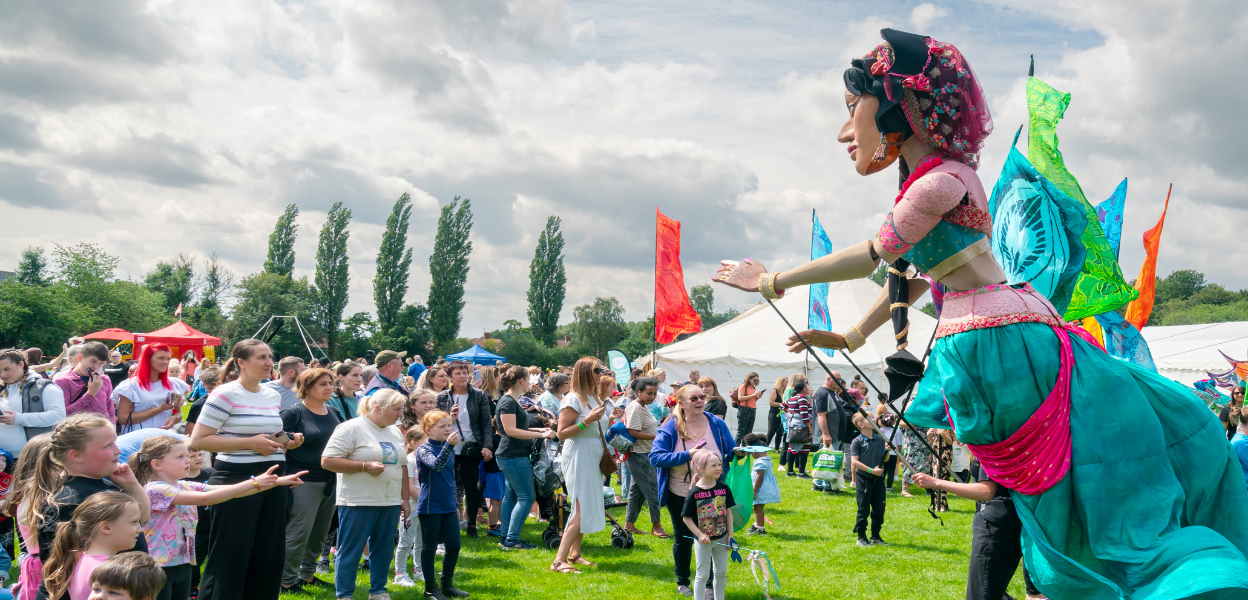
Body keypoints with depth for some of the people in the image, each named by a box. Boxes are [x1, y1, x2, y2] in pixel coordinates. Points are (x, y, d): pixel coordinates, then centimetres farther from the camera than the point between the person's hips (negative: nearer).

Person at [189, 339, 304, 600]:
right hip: (237, 479, -7)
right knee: (230, 557, -1)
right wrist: (250, 443, -18)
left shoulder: (273, 396, 13)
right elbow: (197, 441, -14)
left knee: (270, 556, 10)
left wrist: (287, 442, 5)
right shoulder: (225, 395, -9)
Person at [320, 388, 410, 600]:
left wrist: (405, 499, 16)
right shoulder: (351, 428, -9)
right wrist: (365, 466, -19)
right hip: (358, 503, -7)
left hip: (390, 503, 7)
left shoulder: (395, 432, 15)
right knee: (350, 551, 0)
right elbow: (327, 461, -14)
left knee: (383, 551, 12)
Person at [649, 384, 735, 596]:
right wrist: (688, 455, -27)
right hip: (680, 496, -1)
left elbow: (730, 454, 5)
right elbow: (655, 457, -19)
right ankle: (682, 582, 33)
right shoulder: (670, 428, -10)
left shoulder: (717, 424, -2)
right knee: (683, 539, 14)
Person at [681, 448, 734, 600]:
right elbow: (686, 518, -11)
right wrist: (700, 535, -15)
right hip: (703, 540, -4)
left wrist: (730, 535, 2)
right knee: (703, 575, 5)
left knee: (722, 573, 16)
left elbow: (728, 512, 4)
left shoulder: (723, 488, -6)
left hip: (721, 539, 4)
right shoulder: (694, 493, -18)